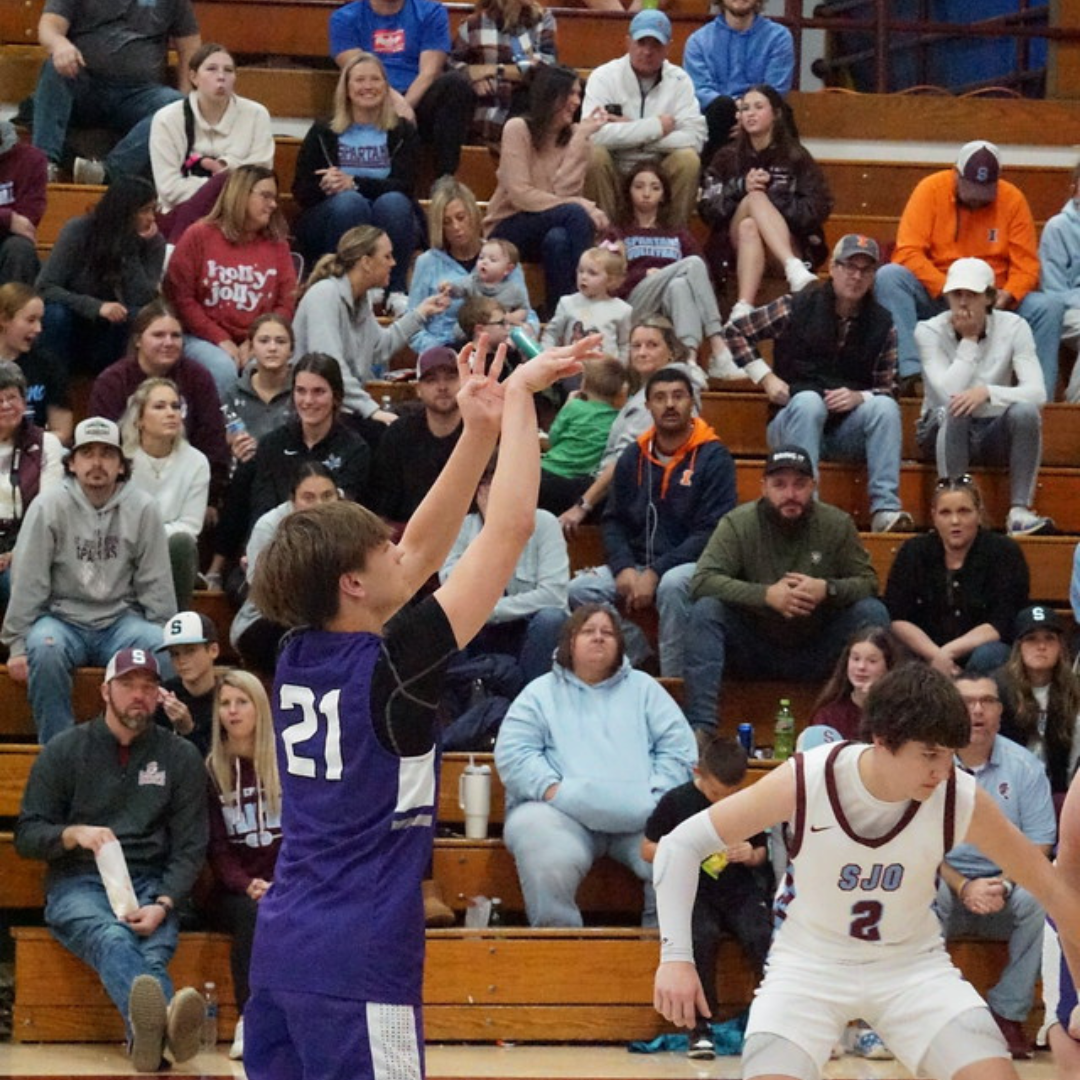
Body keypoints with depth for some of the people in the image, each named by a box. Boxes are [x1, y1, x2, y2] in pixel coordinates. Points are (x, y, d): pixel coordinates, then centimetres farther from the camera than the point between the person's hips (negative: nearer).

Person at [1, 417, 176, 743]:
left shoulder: (142, 509, 0)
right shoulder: (48, 507, -5)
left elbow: (156, 583, 4)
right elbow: (27, 581, -5)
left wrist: (166, 638, -3)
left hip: (121, 619, 1)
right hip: (62, 618, -1)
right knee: (45, 649, -34)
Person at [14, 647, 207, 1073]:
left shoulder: (180, 758, 12)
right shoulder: (64, 751, 10)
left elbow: (190, 849, 8)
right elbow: (26, 835, 9)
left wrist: (162, 905, -11)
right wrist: (74, 834, -13)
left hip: (150, 886, 2)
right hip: (78, 884, -2)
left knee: (152, 952, -36)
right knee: (113, 938, -39)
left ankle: (149, 1033, -70)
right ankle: (164, 1022, -73)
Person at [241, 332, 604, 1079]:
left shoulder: (300, 657, 5)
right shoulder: (388, 665, -14)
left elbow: (420, 552, 15)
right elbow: (512, 527, -13)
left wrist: (480, 430, 11)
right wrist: (519, 396, -5)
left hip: (281, 947, 8)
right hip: (358, 962, -8)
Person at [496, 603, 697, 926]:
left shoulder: (643, 688, 24)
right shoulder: (541, 693, 20)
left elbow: (679, 748, 14)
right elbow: (513, 753, 6)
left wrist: (658, 796, -5)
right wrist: (552, 790, -11)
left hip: (640, 815, 1)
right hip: (562, 813, -1)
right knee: (549, 863, -35)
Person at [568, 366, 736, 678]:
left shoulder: (713, 458, -5)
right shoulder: (633, 458, 10)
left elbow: (711, 532, -12)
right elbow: (613, 521, 11)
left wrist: (655, 573, -19)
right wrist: (624, 569, -11)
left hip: (692, 565, -5)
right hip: (636, 563, 5)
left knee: (672, 585, -39)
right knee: (580, 590, -21)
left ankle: (674, 681, -25)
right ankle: (636, 652, -4)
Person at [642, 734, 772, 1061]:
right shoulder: (676, 802, -1)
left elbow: (761, 851, 17)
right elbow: (647, 850, 5)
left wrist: (752, 855, -7)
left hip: (741, 891, 2)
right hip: (693, 891, -2)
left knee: (761, 937, -28)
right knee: (702, 936, -33)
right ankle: (700, 1028, -22)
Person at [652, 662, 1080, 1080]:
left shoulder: (962, 800, -20)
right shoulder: (805, 782, -25)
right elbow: (681, 844, -18)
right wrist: (676, 956, -28)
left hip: (912, 963, 2)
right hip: (809, 960, -2)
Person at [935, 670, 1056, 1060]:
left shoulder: (1024, 766, 1)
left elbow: (1039, 845, 0)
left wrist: (1004, 884, -20)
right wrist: (963, 887, -23)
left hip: (1005, 886, 2)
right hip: (944, 883, -2)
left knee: (1041, 900, -29)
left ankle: (1008, 1012, -17)